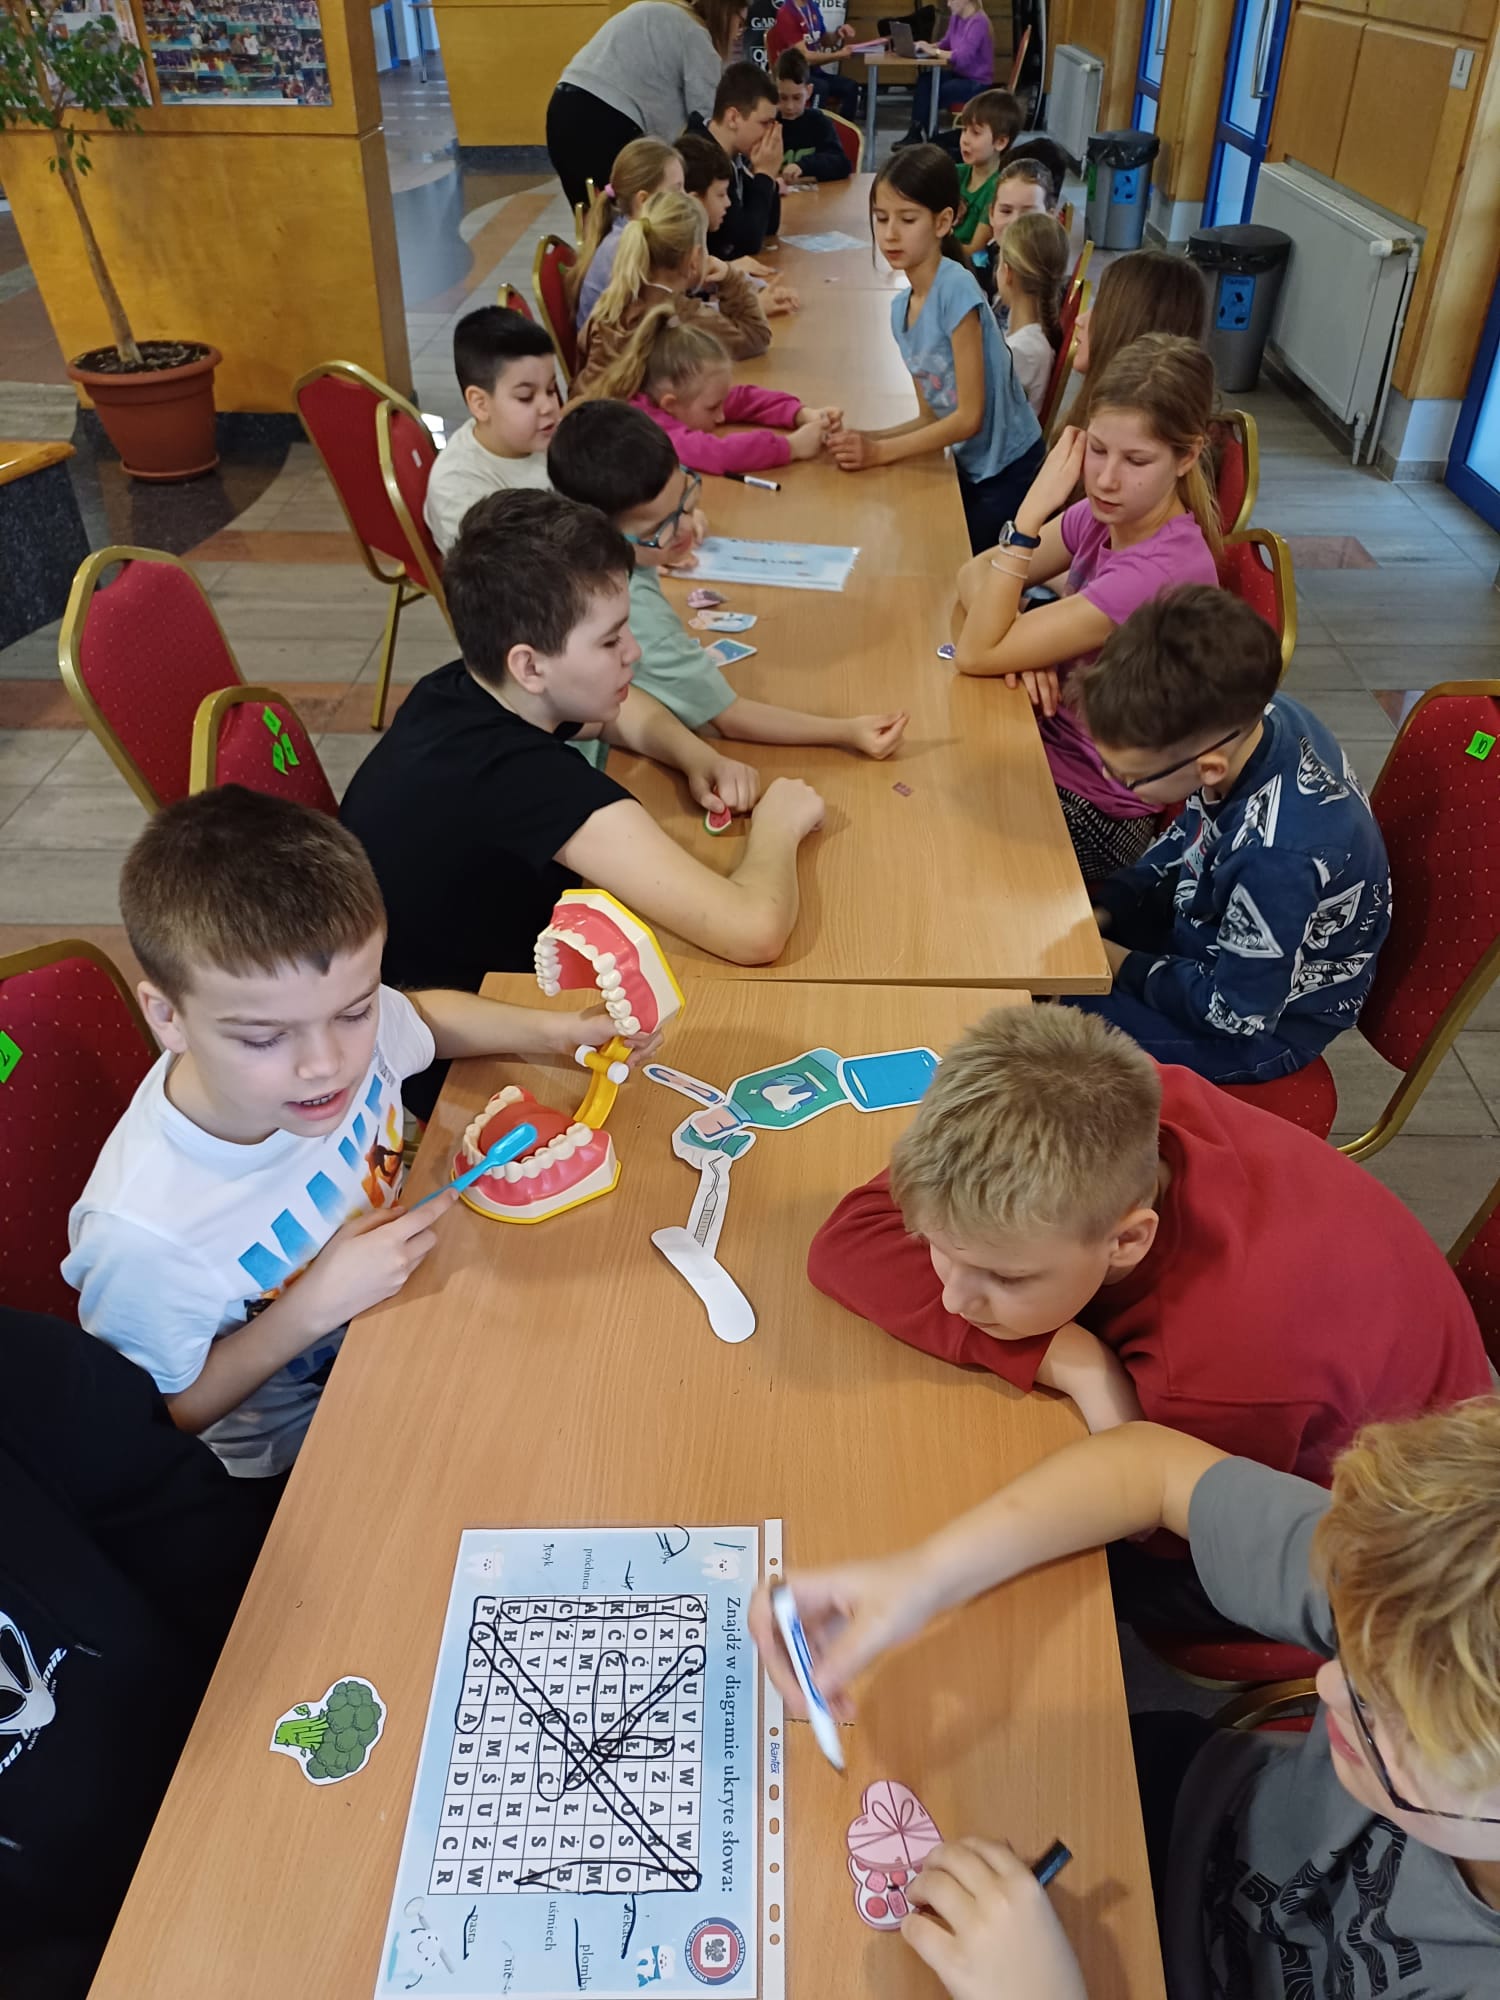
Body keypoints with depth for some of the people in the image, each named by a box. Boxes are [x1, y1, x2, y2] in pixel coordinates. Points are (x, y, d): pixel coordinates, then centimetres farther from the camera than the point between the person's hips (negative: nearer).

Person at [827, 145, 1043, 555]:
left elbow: (969, 417, -21)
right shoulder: (901, 307, 2)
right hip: (969, 465, 7)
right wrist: (865, 440, -10)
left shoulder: (956, 288, -20)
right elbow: (934, 416, 6)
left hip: (1008, 468, -7)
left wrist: (880, 451, -21)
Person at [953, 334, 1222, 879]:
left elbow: (975, 654, -26)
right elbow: (974, 574, -1)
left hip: (1089, 810, -7)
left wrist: (1033, 509, -26)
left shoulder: (1162, 572, -29)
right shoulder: (1103, 516, -7)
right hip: (1051, 742, 7)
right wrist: (1017, 641, -21)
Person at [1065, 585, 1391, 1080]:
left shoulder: (1279, 854, -41)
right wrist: (1104, 907, -4)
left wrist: (1121, 966, -14)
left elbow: (1235, 1010, -25)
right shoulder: (1240, 716, -19)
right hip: (1220, 925, 8)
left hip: (1267, 1019, -7)